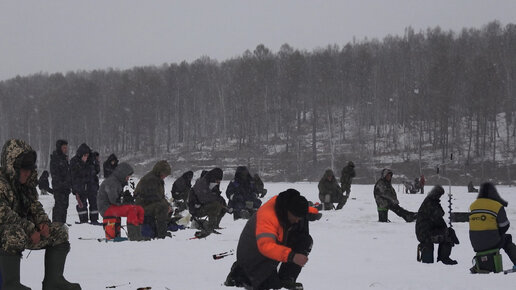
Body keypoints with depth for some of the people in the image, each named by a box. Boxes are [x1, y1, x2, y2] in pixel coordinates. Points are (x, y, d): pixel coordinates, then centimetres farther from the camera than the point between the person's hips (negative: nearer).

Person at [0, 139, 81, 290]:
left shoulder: (27, 184, 11)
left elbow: (35, 206, 16)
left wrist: (43, 222, -5)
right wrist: (30, 228, -25)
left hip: (26, 232, 9)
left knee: (59, 231, 3)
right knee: (14, 233, -41)